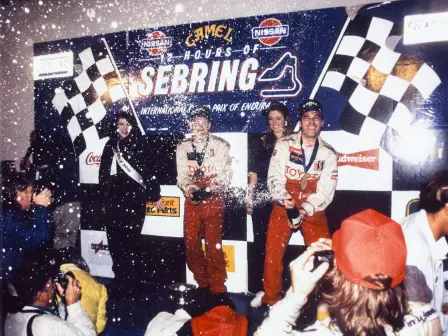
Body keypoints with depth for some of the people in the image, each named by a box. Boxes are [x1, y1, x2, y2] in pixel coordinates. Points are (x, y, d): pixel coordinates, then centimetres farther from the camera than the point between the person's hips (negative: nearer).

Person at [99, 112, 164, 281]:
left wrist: (155, 195, -1)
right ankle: (119, 276, 17)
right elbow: (103, 173, 15)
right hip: (114, 199, 4)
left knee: (131, 238, -6)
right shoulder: (110, 145, 13)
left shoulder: (140, 144, 2)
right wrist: (104, 199, 14)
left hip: (134, 198, -4)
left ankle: (132, 276, 6)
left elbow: (149, 171, -1)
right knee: (114, 238, 4)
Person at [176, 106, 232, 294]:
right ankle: (203, 284, 24)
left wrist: (218, 186, -23)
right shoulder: (182, 148, 11)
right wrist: (188, 188, -17)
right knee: (191, 244, 7)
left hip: (214, 201, -3)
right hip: (192, 201, 4)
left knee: (213, 245, -5)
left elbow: (226, 173, -2)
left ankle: (217, 288, 8)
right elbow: (182, 175, 5)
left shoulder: (221, 145, 3)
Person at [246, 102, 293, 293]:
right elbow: (253, 175, 8)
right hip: (262, 202, 1)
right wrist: (248, 199, 6)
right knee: (260, 244, 4)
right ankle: (257, 289, 14)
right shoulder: (260, 143, 8)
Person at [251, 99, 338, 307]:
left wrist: (305, 210, -19)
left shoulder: (328, 154, 0)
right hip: (284, 207, -1)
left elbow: (326, 191, -6)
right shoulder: (284, 145, -3)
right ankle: (271, 297, 22)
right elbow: (274, 176, -8)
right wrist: (282, 198, -27)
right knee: (272, 252, 1)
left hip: (314, 210, 1)